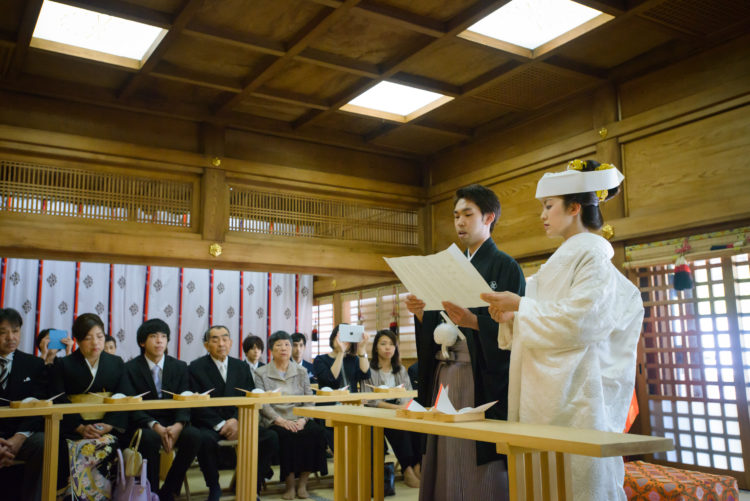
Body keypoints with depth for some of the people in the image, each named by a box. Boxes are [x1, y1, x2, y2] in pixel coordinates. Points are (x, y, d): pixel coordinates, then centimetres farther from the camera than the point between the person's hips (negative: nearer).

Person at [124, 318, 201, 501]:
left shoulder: (180, 367, 10)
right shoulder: (130, 368, 2)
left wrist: (178, 425, -21)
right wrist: (155, 426, -23)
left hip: (173, 425, 3)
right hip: (144, 425, -2)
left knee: (194, 435, -28)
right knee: (150, 438, -36)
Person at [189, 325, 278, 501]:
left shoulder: (242, 367, 12)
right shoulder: (195, 368, 1)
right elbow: (196, 405, -7)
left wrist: (237, 421, -13)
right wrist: (220, 425, -18)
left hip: (237, 422, 3)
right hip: (209, 425, -3)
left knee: (271, 437, -20)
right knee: (205, 440, -37)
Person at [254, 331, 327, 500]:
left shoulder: (301, 372, 15)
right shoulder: (261, 373, 7)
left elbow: (309, 400, 6)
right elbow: (262, 403, -5)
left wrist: (303, 419, -14)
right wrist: (281, 421, -19)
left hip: (299, 420, 3)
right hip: (275, 421, -2)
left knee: (317, 432, -28)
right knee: (287, 435, -35)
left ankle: (302, 483, -14)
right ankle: (290, 485, -17)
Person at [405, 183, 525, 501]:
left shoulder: (505, 267, -2)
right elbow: (439, 327, 15)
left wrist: (473, 321, -26)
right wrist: (421, 313, -4)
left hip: (484, 378, -6)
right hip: (445, 374, 6)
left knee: (481, 467, -3)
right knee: (447, 465, 6)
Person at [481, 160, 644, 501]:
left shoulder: (592, 252, -6)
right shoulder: (560, 260, 20)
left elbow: (582, 318, -18)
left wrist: (521, 305, -12)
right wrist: (511, 318, 3)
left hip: (575, 388, -8)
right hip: (548, 388, 8)